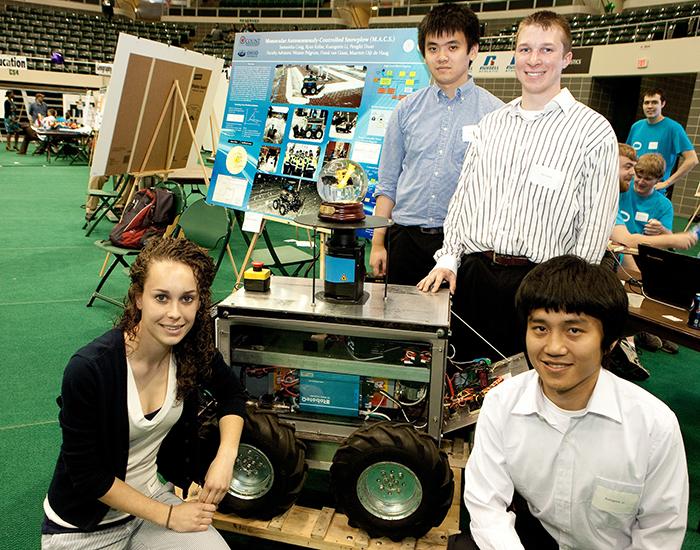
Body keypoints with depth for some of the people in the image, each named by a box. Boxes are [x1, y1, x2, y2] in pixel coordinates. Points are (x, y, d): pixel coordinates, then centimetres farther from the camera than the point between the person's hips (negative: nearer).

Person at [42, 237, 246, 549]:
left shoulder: (194, 350, -14)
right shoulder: (88, 369, -28)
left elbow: (232, 395, 5)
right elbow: (87, 474, -19)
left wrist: (225, 457, -11)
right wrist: (168, 516, -16)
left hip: (153, 494, 4)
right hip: (83, 524, -4)